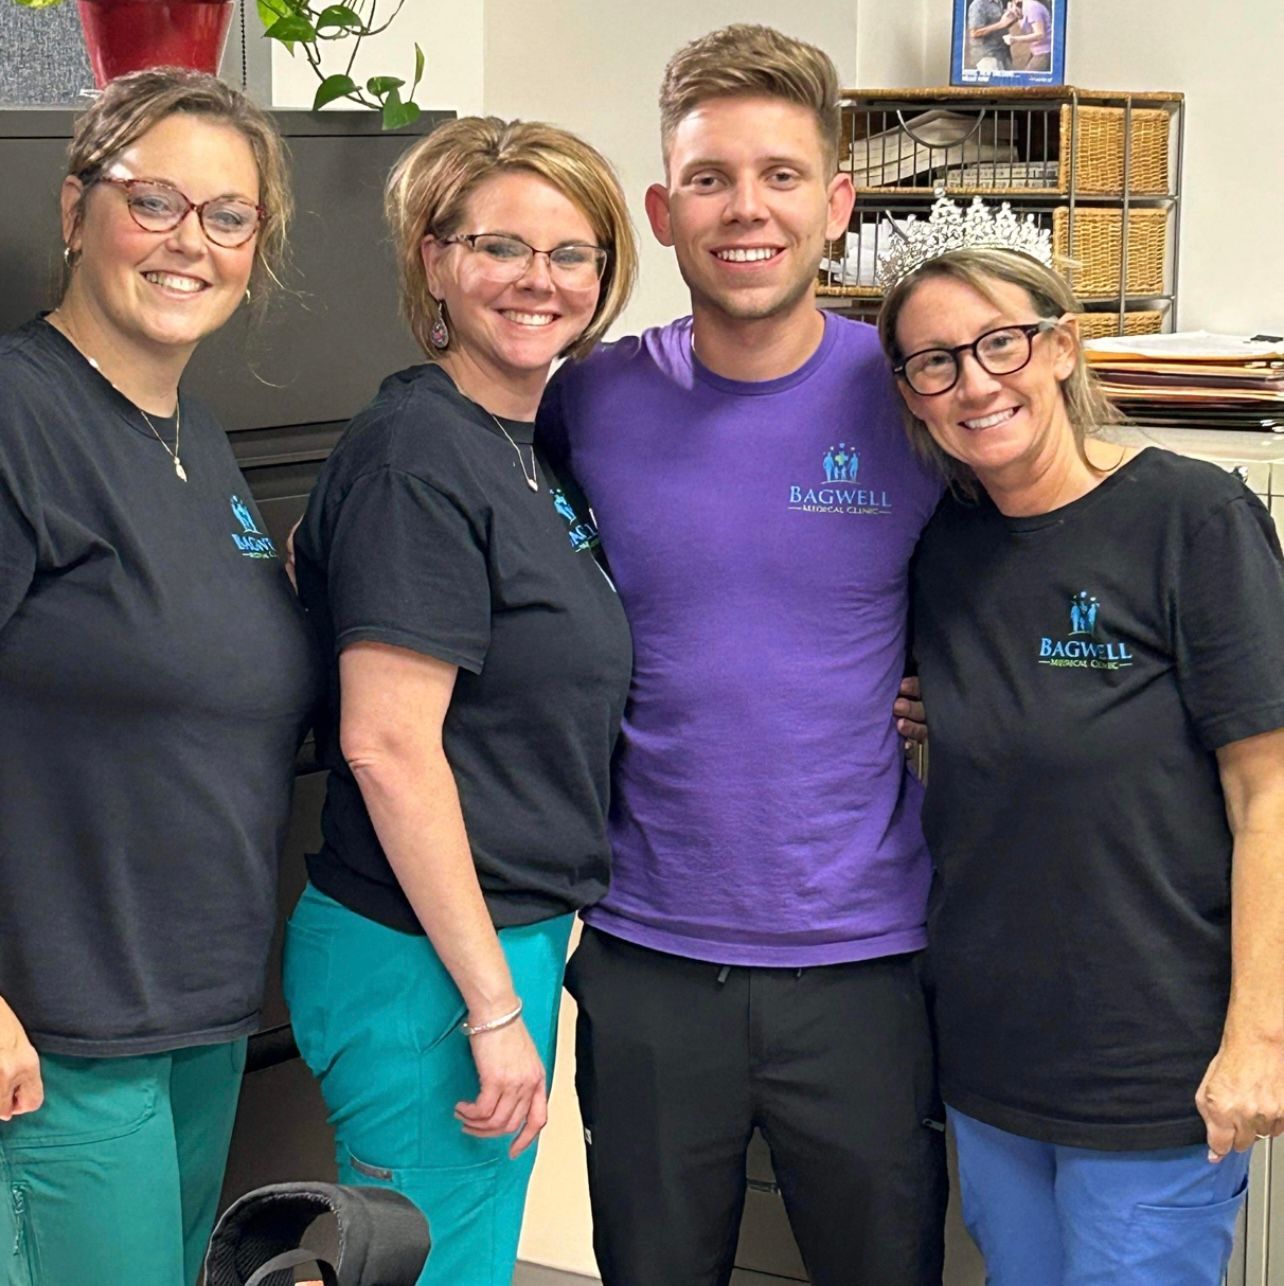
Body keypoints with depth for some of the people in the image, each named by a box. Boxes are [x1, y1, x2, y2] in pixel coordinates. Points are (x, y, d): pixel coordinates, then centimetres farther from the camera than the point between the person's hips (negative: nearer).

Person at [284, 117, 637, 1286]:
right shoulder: (417, 453, -16)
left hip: (517, 933, 9)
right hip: (429, 958, -9)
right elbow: (386, 742, -22)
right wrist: (490, 1001, -20)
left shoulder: (536, 452, 10)